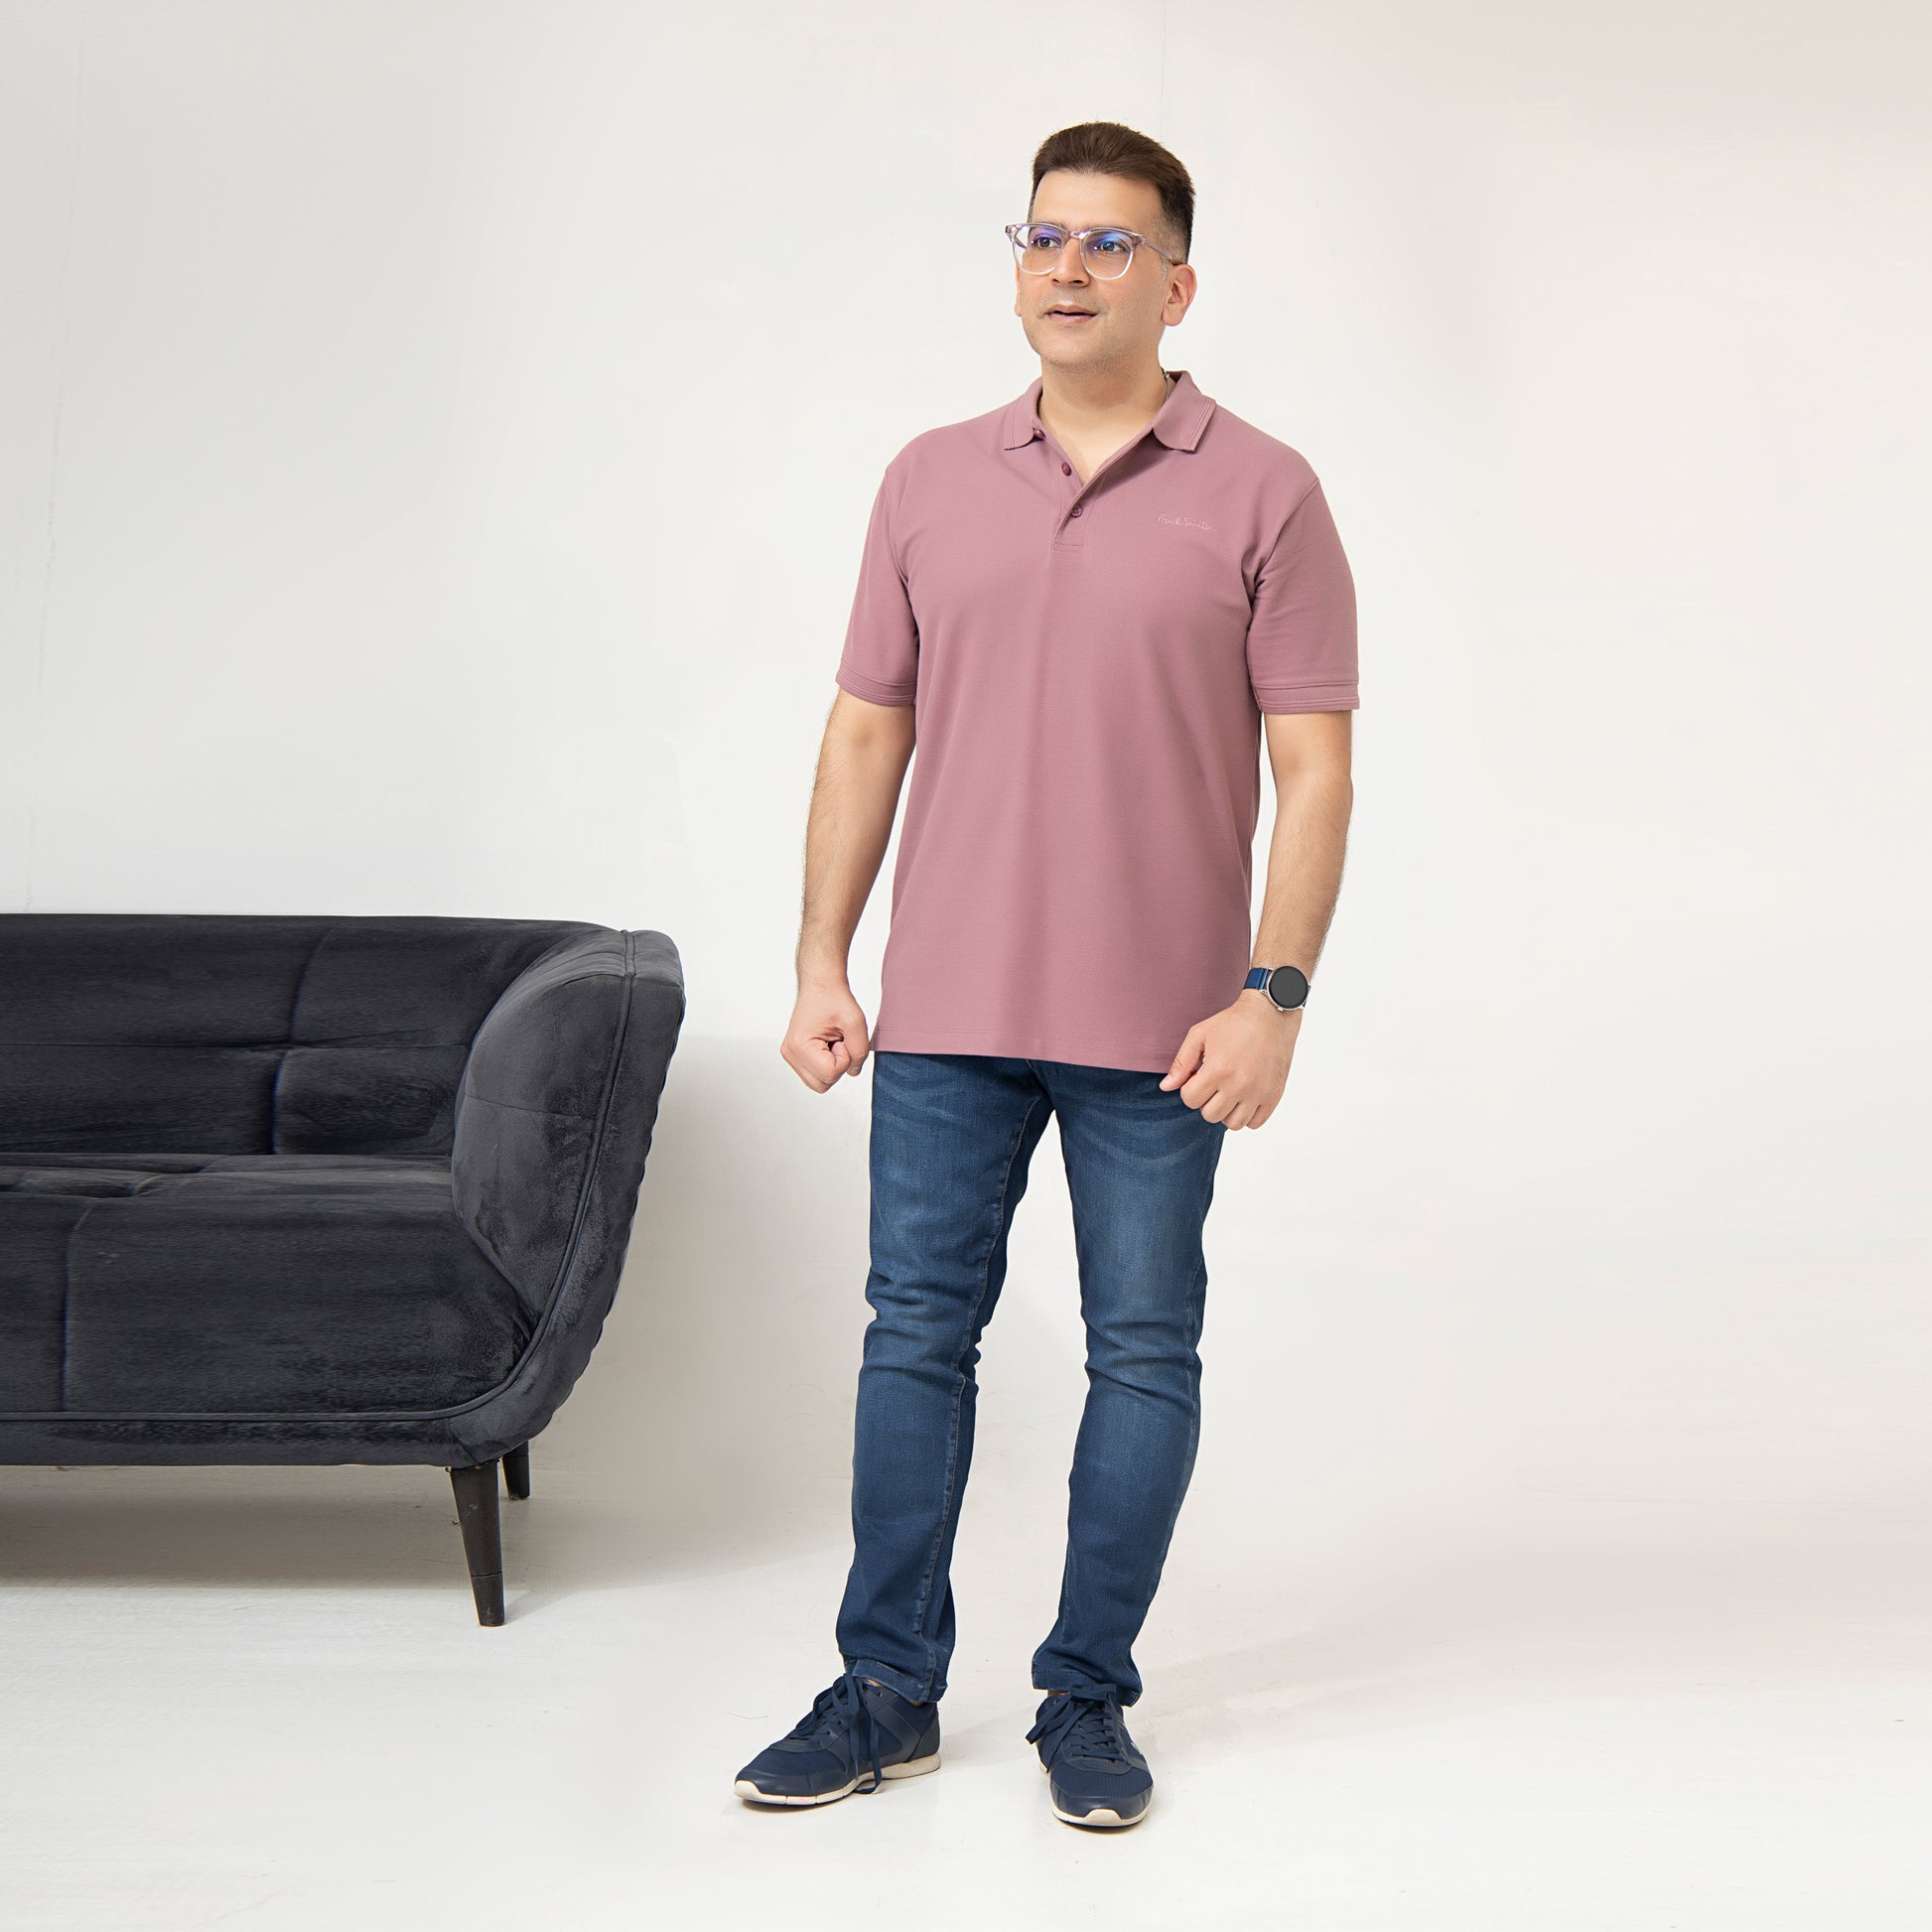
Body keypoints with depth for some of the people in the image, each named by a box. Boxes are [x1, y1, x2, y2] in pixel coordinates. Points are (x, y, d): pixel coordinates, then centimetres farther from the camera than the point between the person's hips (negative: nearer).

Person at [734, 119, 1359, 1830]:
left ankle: (1087, 1699, 20)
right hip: (946, 1008, 3)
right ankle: (888, 1691, 20)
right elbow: (866, 729, 10)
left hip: (1155, 1026, -3)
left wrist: (1274, 994, -13)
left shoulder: (1263, 496, -2)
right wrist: (822, 960, 4)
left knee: (1143, 1355, 5)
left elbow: (1314, 769, -5)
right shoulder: (930, 482, 8)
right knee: (916, 1334, 7)